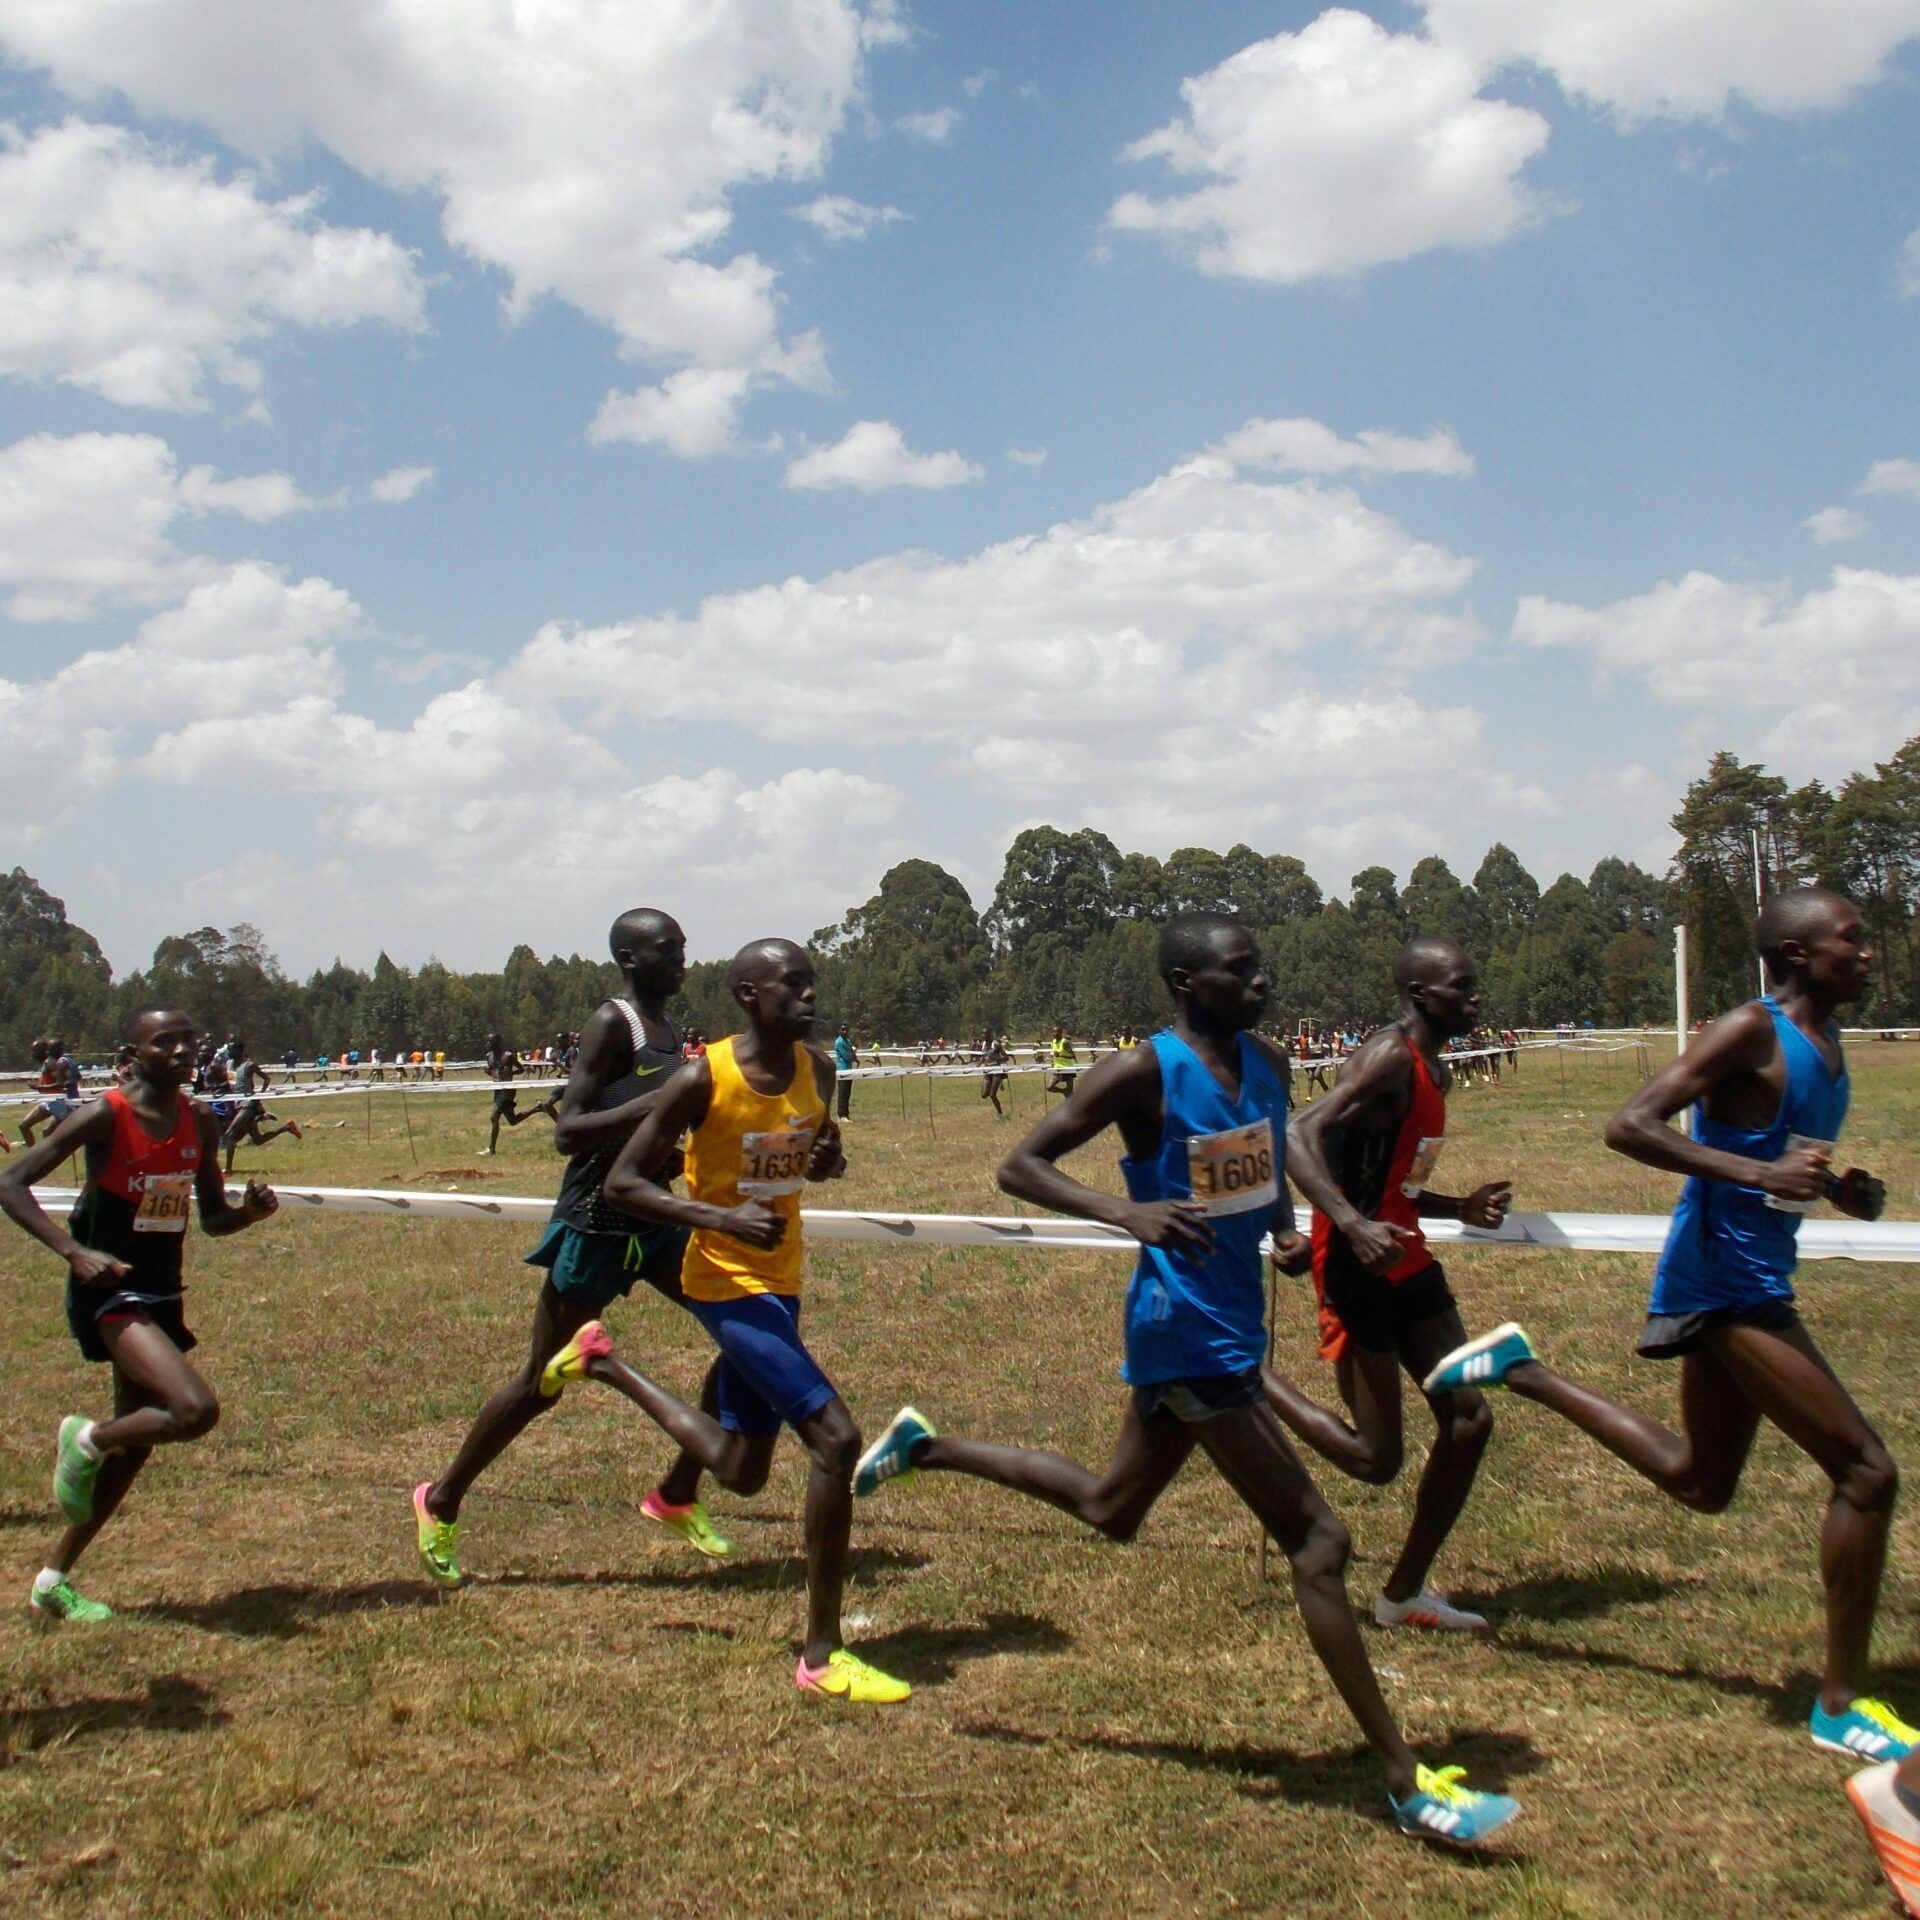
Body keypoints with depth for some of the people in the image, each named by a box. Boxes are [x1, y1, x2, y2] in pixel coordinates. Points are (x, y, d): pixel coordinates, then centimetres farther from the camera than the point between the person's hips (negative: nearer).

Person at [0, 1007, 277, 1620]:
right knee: (196, 1410, -25)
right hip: (109, 1291, -7)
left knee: (135, 1444, 15)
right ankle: (87, 1438, 4)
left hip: (162, 1293, 8)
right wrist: (74, 1251, -27)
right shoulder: (105, 1116, -14)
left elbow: (212, 1218, 13)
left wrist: (250, 1211, -10)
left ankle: (54, 1578, 31)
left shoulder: (200, 1124, 4)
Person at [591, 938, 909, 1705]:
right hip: (727, 1284, -8)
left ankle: (607, 1366, 40)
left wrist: (828, 1158, -8)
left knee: (741, 1472, 20)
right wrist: (725, 1217, -28)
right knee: (836, 1439, -19)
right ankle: (821, 1656, -8)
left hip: (781, 1281, 8)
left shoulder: (817, 1070, -1)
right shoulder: (703, 1081, -19)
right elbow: (623, 1184, -14)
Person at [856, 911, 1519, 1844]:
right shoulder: (1144, 1073, -16)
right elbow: (1020, 1166, -14)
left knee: (1110, 1508, 25)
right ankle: (1407, 1783, 1)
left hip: (1231, 1319, 9)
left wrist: (1286, 1223, -1)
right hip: (1189, 1330, -9)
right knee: (1317, 1540, -8)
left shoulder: (1263, 1063, 6)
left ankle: (926, 1446, 39)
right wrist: (1127, 1212, -30)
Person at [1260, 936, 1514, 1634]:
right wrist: (1353, 1226, -40)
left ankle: (1405, 1592, 19)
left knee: (1469, 1419, 7)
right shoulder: (1390, 1057, -16)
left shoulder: (1434, 1073, 15)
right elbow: (1299, 1137, -29)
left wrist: (1460, 1208, 9)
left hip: (1409, 1263, 10)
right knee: (1376, 1460, -4)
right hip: (1357, 1268, -10)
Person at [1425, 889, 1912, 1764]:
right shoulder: (1752, 1031, -15)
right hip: (1723, 1276, -10)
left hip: (1752, 1283, 10)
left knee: (1700, 1483, 21)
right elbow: (1629, 1126, -23)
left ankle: (1522, 1369, 28)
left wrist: (1839, 1190, 6)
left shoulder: (1825, 1044, 12)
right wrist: (1759, 1173, -31)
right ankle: (1842, 1706, 2)